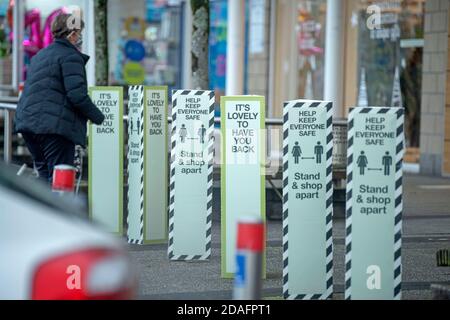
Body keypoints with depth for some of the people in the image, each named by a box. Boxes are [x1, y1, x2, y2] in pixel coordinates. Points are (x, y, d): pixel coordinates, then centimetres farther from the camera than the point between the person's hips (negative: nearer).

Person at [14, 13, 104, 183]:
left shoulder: (40, 55, 23)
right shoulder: (71, 56, -6)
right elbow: (77, 95, -15)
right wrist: (98, 117, -3)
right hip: (55, 125, -9)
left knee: (45, 174, 15)